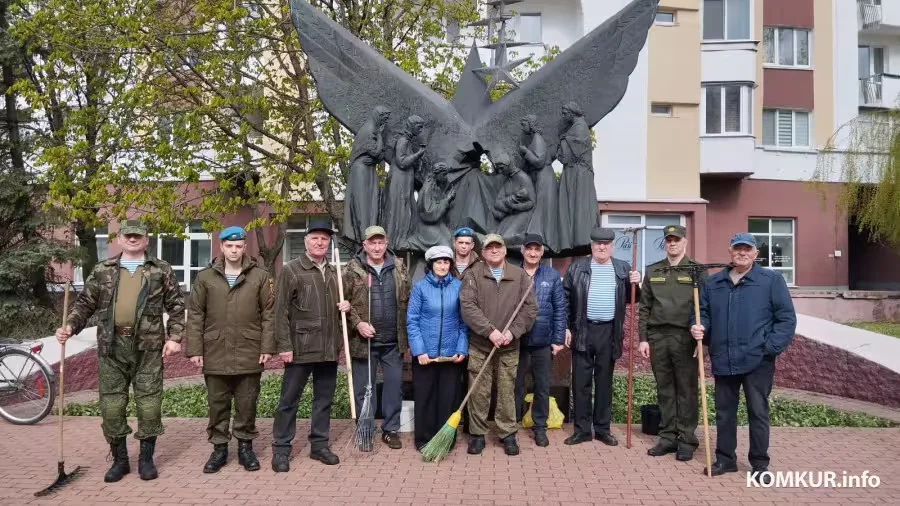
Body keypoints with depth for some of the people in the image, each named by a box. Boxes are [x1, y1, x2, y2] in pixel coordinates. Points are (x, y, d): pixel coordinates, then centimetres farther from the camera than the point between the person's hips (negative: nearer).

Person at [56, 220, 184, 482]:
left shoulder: (161, 270, 5)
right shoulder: (102, 271, 10)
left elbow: (176, 306, 6)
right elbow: (85, 304, 10)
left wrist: (174, 337, -3)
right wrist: (70, 327, -6)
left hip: (148, 346, -2)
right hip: (112, 345, 2)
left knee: (149, 403, 2)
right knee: (111, 404, 5)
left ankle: (146, 458, 17)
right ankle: (119, 459, 20)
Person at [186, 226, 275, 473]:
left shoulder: (260, 276, 2)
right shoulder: (205, 277, 5)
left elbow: (268, 314, 2)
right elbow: (195, 315, 4)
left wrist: (267, 347, -4)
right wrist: (194, 349, -2)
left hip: (249, 354, -1)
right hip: (215, 353, 1)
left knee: (246, 404, 8)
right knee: (217, 404, 10)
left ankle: (245, 446, 23)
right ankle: (219, 448, 23)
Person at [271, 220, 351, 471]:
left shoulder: (334, 272, 13)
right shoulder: (291, 270, -5)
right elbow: (280, 312, -8)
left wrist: (345, 305, 3)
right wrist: (284, 346, -14)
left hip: (329, 349, 6)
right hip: (300, 347, -5)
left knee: (324, 399, 12)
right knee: (289, 400, 3)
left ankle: (319, 445, 23)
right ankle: (281, 449, 14)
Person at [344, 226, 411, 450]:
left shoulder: (398, 267, 7)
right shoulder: (353, 269, -1)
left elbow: (407, 300, 10)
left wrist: (407, 334, 6)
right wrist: (357, 323, -14)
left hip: (393, 341, 2)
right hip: (364, 340, -2)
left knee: (394, 385, 7)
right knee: (363, 387, 7)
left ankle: (391, 430, 21)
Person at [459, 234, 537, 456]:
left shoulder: (520, 275, 6)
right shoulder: (472, 275, 0)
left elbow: (530, 307, 1)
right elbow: (467, 306, -10)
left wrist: (513, 331, -11)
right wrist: (490, 331, -18)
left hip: (509, 347, 1)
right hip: (479, 345, -1)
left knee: (507, 391, 7)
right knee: (479, 392, 4)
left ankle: (508, 433, 20)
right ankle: (477, 434, 17)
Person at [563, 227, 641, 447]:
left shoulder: (623, 268, 7)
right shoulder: (576, 268, 2)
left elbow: (630, 299, 12)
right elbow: (565, 300, 2)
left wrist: (635, 285, -7)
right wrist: (565, 327, -4)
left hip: (609, 332, 1)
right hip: (582, 331, -1)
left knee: (604, 381, 9)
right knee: (581, 382, 3)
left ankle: (603, 429, 19)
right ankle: (581, 429, 12)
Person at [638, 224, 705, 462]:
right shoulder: (652, 271, 11)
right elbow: (644, 308, 10)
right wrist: (643, 338, 5)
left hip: (685, 337, -3)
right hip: (657, 337, 3)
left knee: (686, 390, 2)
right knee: (664, 389, 9)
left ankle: (686, 440, 11)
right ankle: (668, 437, 17)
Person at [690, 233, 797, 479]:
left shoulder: (772, 280, -2)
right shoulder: (712, 282, 10)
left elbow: (787, 318, -4)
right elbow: (702, 313, 16)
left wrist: (771, 347, -13)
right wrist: (698, 327, -6)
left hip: (757, 360, -4)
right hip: (722, 361, 4)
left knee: (758, 412, 4)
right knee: (724, 412, 12)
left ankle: (760, 463, 17)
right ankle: (725, 458, 25)